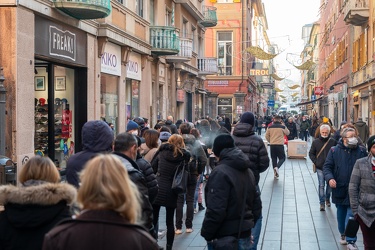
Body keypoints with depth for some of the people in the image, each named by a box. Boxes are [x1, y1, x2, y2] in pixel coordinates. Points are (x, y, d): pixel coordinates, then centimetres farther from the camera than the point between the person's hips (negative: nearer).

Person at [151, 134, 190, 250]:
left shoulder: (162, 152, 1)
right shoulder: (184, 155, -1)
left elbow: (152, 168, 2)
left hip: (157, 189, 0)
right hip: (171, 192, 0)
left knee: (153, 220, 7)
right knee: (170, 222, 10)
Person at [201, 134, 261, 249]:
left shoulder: (220, 172, -16)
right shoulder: (247, 171, 12)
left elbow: (215, 210, -22)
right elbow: (256, 204, 15)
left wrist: (207, 234, -13)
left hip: (227, 239, -8)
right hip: (245, 235, 8)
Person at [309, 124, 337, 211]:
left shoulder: (333, 142, -4)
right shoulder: (315, 142, 0)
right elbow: (311, 153, 8)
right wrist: (315, 162, -4)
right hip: (320, 168, 0)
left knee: (329, 184, 13)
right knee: (321, 185, -2)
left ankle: (327, 199, 32)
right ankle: (322, 203, 1)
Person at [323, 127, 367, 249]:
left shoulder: (361, 151, 0)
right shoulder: (334, 151, -2)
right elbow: (327, 166, 0)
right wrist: (330, 178, -18)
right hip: (339, 188, 1)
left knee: (351, 214, -7)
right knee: (341, 213, 17)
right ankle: (343, 234, 37)